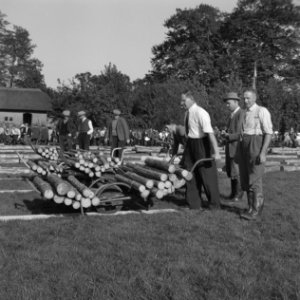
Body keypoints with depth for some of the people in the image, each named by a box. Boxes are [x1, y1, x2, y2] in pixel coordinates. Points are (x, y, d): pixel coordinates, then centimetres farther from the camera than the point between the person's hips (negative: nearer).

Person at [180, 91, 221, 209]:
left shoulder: (200, 113, -21)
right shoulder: (188, 113, 5)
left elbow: (210, 133, -28)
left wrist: (216, 152, -34)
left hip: (201, 144, -8)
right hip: (190, 143, 8)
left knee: (207, 174, 2)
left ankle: (214, 205, 19)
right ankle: (194, 204, 26)